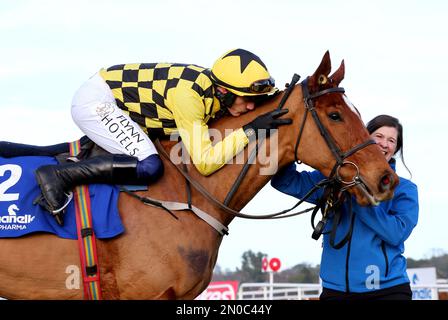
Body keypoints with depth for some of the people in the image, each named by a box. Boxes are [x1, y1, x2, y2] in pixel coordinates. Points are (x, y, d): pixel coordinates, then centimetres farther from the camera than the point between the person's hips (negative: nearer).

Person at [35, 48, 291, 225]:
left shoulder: (213, 89, -3)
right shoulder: (188, 95, -29)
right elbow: (205, 162, -29)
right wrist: (250, 130, -28)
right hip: (96, 101, -10)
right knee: (149, 167, -25)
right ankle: (57, 177, -21)